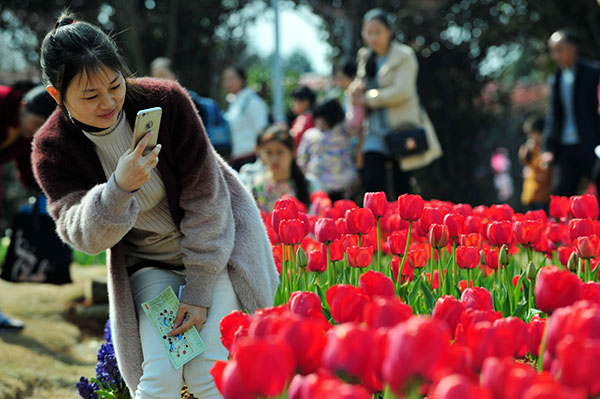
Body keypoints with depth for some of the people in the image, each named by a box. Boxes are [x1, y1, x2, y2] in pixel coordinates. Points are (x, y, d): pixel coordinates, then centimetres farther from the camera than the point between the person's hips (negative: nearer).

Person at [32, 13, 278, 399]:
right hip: (147, 263, 2)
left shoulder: (165, 101, -22)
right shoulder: (52, 149, -16)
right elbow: (85, 237, -23)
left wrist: (199, 291, -16)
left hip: (215, 245, -1)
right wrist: (119, 187, -44)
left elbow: (204, 198, -16)